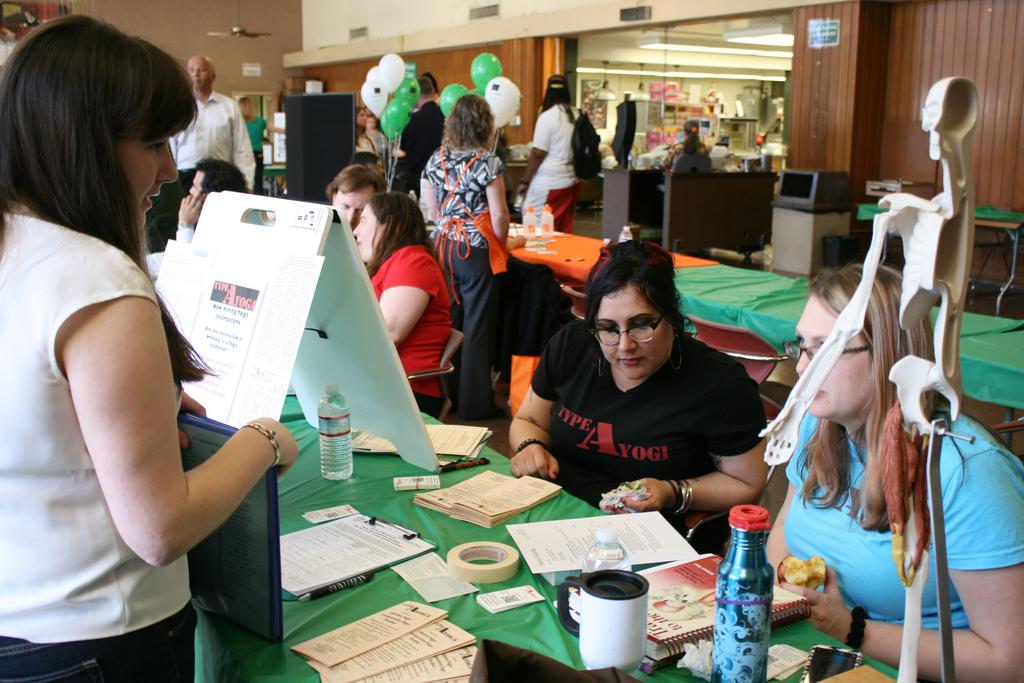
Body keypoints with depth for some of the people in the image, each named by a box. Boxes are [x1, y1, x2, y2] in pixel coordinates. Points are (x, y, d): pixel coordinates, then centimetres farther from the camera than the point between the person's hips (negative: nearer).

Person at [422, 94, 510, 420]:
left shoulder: (436, 160, 4)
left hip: (443, 246, 5)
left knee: (447, 320, 15)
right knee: (477, 326, 2)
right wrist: (501, 246, 3)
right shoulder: (487, 162, -11)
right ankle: (474, 402, 8)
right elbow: (498, 215, -11)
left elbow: (432, 210, 9)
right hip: (477, 249, -5)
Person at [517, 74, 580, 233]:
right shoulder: (576, 114, 6)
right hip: (572, 181, 7)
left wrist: (524, 181, -6)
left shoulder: (547, 116, -13)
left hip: (551, 184, -7)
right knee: (564, 232, 12)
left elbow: (538, 154, -14)